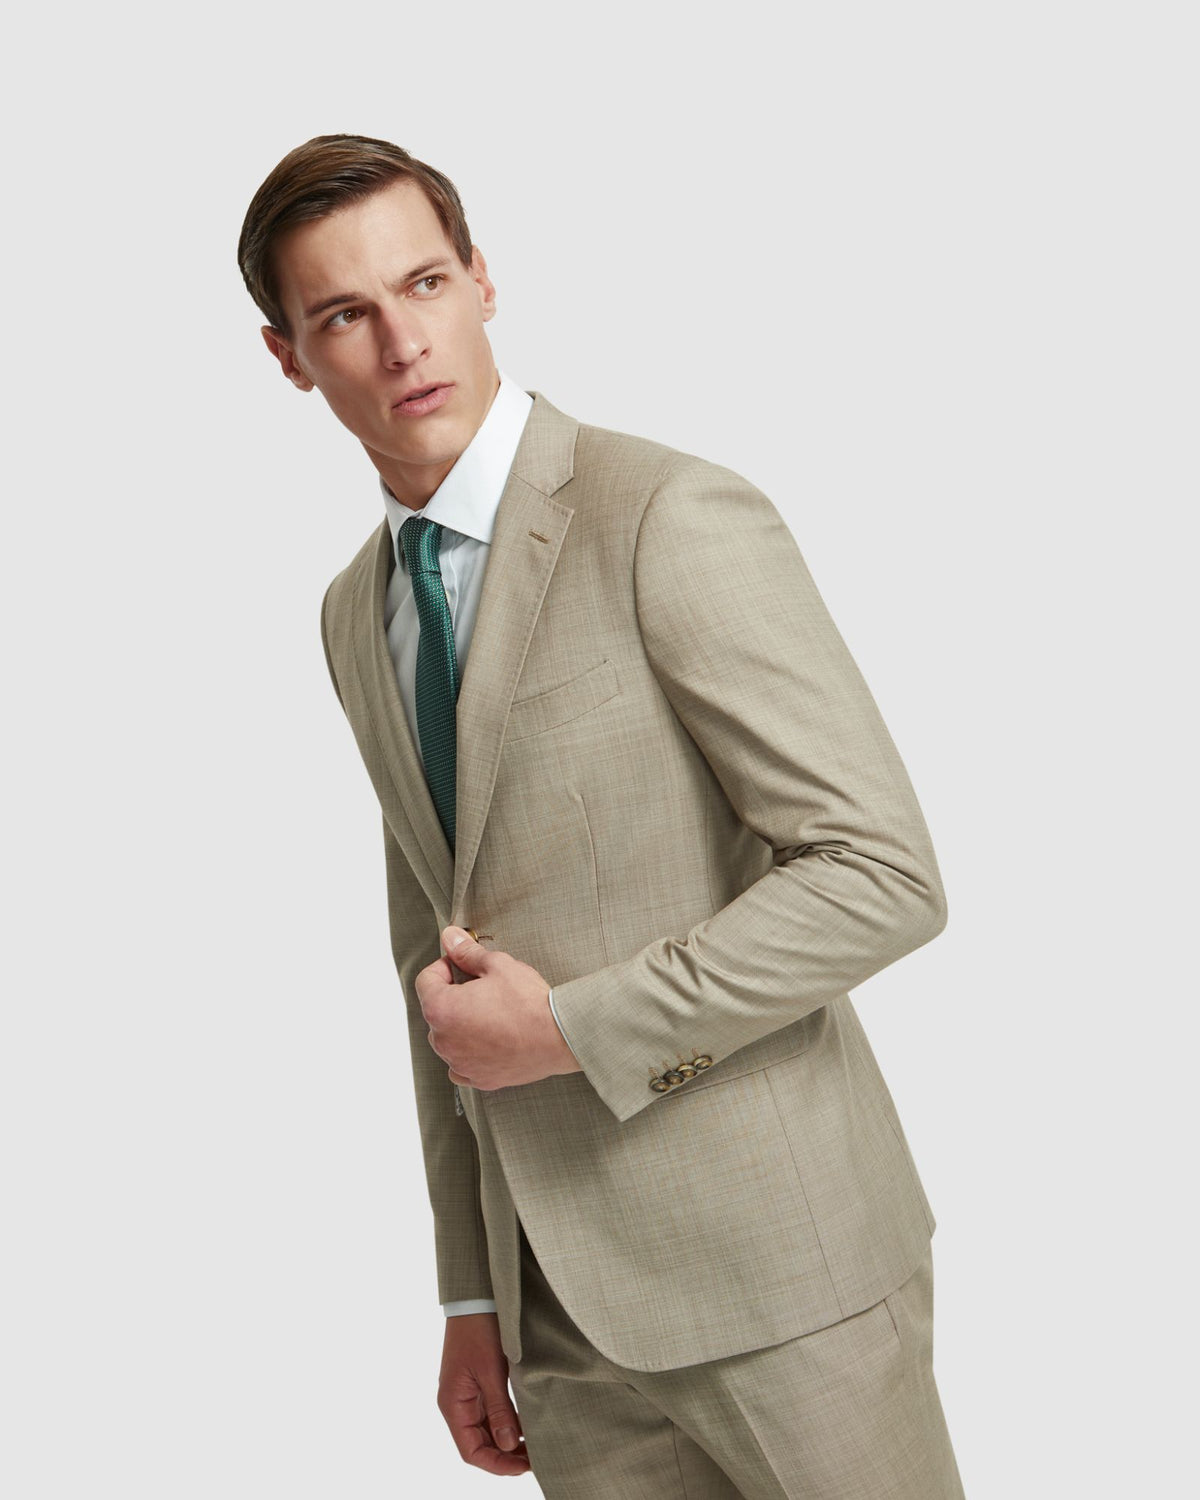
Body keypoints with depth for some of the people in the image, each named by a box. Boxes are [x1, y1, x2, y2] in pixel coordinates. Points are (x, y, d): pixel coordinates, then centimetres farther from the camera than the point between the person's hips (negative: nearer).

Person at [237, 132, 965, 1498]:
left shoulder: (675, 519, -14)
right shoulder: (355, 615, 9)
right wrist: (472, 1297, 14)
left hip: (772, 1266, -5)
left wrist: (570, 1028, -16)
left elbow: (883, 872, -17)